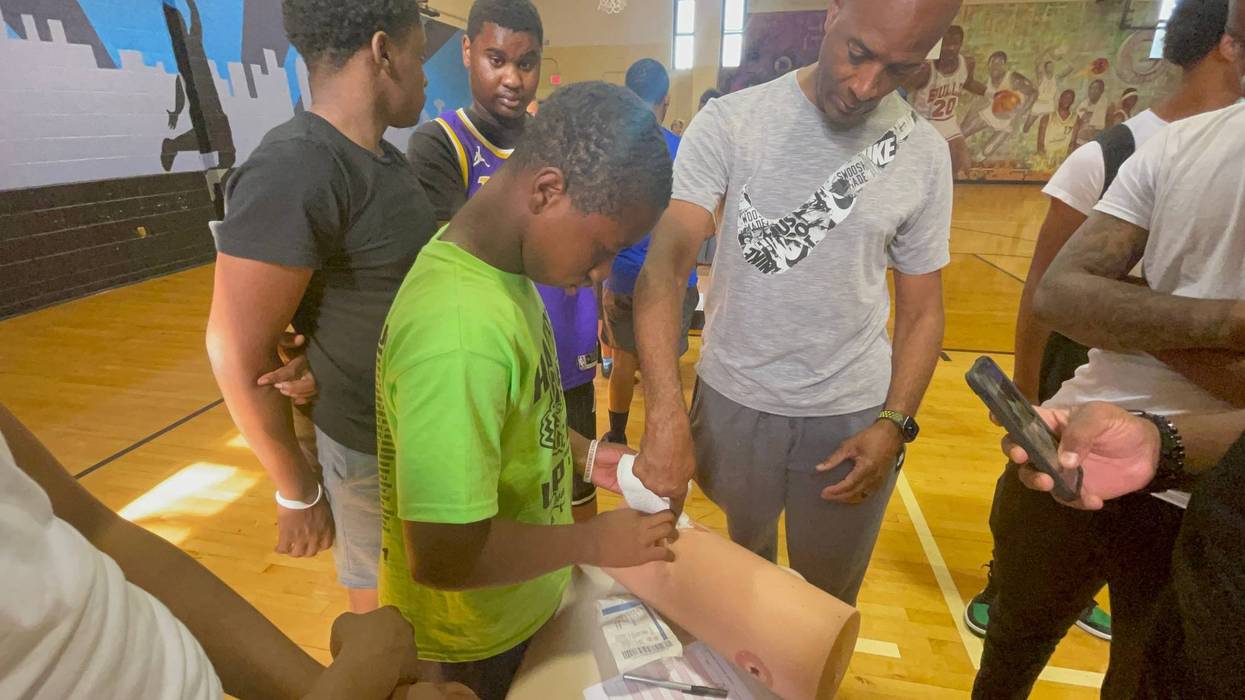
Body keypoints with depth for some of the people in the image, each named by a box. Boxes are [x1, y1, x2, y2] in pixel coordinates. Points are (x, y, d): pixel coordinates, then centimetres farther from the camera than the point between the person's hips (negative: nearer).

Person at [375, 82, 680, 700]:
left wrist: (580, 452, -1)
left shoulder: (494, 262, -8)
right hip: (476, 640, -7)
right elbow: (443, 558, -33)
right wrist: (592, 544, -21)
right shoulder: (460, 333, -38)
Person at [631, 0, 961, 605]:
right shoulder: (730, 122, -11)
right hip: (732, 399, 0)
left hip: (853, 414, 1)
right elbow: (666, 262, -23)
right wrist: (666, 417, -34)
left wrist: (894, 424, -9)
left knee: (827, 599, 19)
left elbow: (921, 308, 4)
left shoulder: (925, 155, -3)